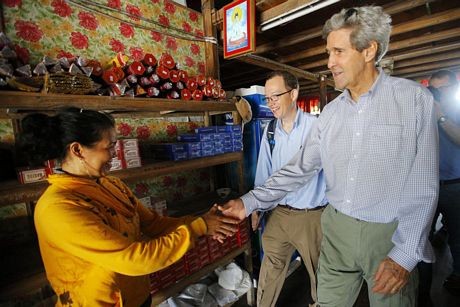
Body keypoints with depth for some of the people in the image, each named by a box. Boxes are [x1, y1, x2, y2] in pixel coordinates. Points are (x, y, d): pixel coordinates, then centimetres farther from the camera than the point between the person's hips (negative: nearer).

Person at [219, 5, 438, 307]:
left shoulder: (415, 99, -9)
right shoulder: (331, 112, 2)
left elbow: (424, 186, -9)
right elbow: (299, 168, 0)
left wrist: (406, 254, -13)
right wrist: (249, 202, -6)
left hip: (391, 236, -3)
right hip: (336, 229, 4)